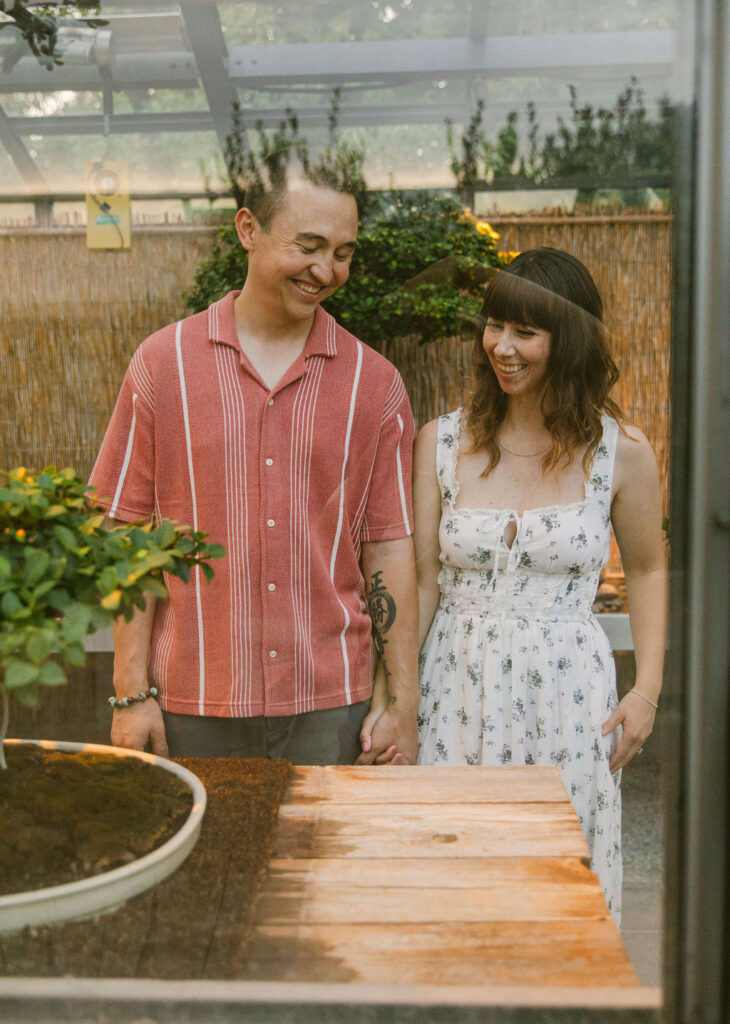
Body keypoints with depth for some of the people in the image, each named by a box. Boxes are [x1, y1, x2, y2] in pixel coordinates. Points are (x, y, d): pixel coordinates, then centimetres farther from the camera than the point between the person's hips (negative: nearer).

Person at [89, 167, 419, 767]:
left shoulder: (375, 383, 1)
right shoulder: (163, 363, -1)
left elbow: (390, 548, 1)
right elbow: (129, 534, -1)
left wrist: (404, 705, -1)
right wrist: (132, 692, -3)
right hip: (193, 708, 0)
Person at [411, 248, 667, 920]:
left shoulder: (621, 452, -3)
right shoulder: (441, 442, -1)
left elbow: (648, 569, 10)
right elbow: (420, 582, 1)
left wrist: (647, 690, 2)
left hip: (567, 694, -1)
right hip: (457, 689, 1)